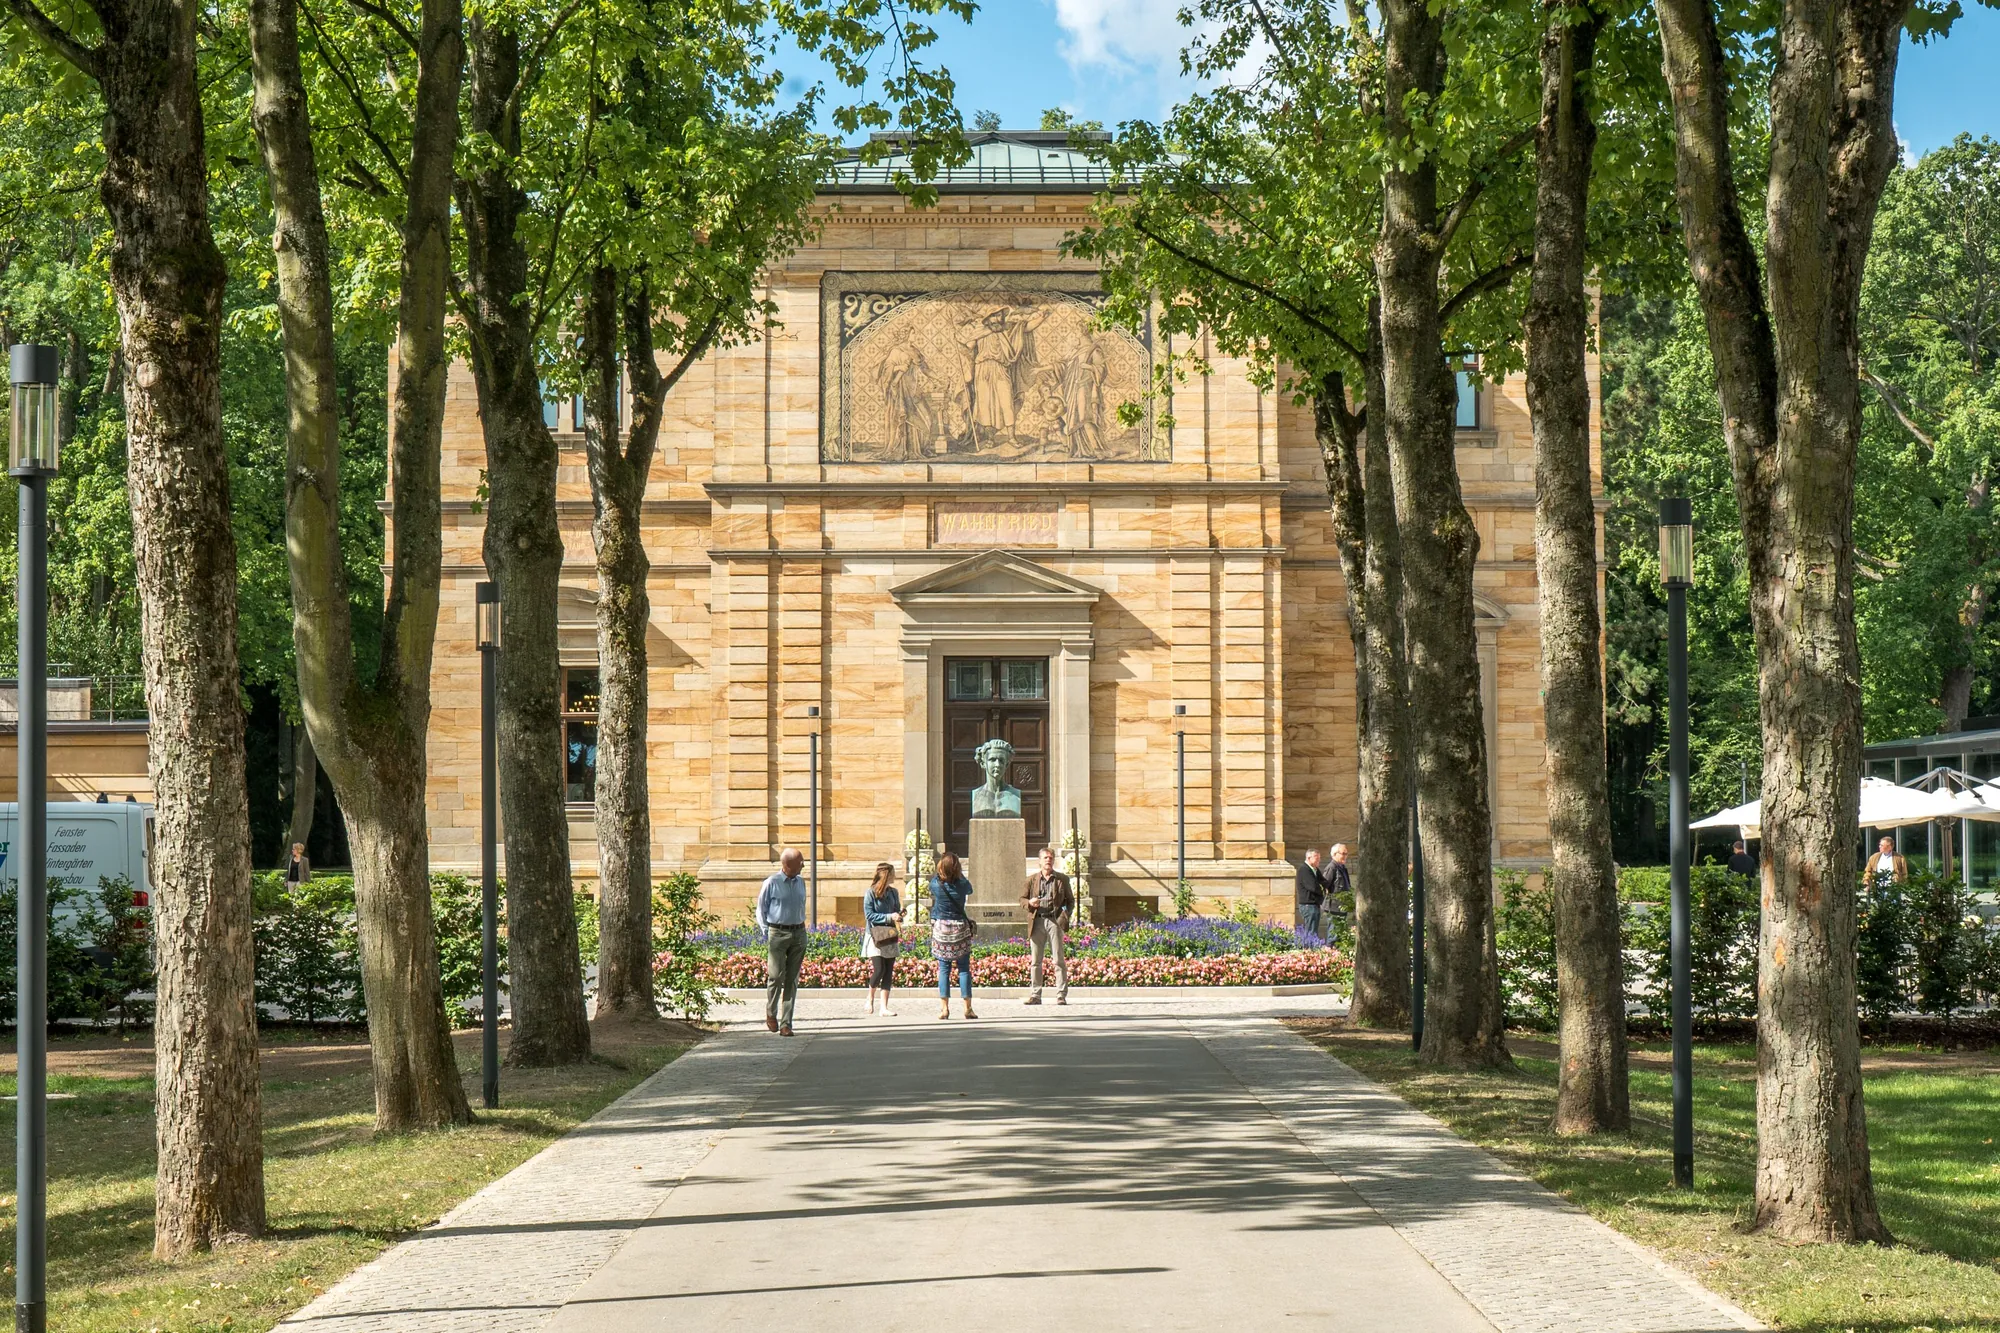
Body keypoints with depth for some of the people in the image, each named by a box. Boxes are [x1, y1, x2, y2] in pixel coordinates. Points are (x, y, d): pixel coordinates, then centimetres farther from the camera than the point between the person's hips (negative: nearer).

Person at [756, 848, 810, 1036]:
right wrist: (765, 933, -4)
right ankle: (770, 1013, 17)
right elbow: (761, 909, 2)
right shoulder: (771, 883, -4)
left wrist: (802, 927, 13)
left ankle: (786, 1023, 5)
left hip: (798, 934, 5)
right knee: (776, 976, -10)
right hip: (777, 933, -5)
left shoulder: (800, 883, 12)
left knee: (792, 979, 2)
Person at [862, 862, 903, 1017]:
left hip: (890, 936, 6)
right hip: (875, 937, -6)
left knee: (889, 972, 1)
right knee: (879, 969, -14)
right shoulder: (871, 892, -8)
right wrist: (889, 917, -18)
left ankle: (884, 1007, 4)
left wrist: (899, 916, -5)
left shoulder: (893, 892, 8)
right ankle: (870, 998, 12)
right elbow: (869, 915, -12)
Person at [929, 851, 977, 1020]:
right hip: (960, 928, -1)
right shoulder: (962, 884, -7)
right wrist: (960, 874, 23)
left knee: (943, 969, 5)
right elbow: (970, 890, 16)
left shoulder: (935, 883, -6)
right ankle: (968, 1008, 2)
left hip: (940, 929, 1)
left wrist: (941, 873, 22)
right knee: (964, 968, 4)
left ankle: (944, 1008, -1)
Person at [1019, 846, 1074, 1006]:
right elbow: (1022, 898, 16)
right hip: (1037, 922, 2)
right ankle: (1035, 995, 8)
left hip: (1055, 922, -2)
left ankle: (1061, 995, -2)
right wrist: (1030, 902, -7)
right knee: (1035, 961, 3)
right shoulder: (1032, 879, 12)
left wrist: (1066, 915, -5)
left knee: (1059, 960, -4)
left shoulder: (1062, 879, 9)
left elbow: (1070, 901, 12)